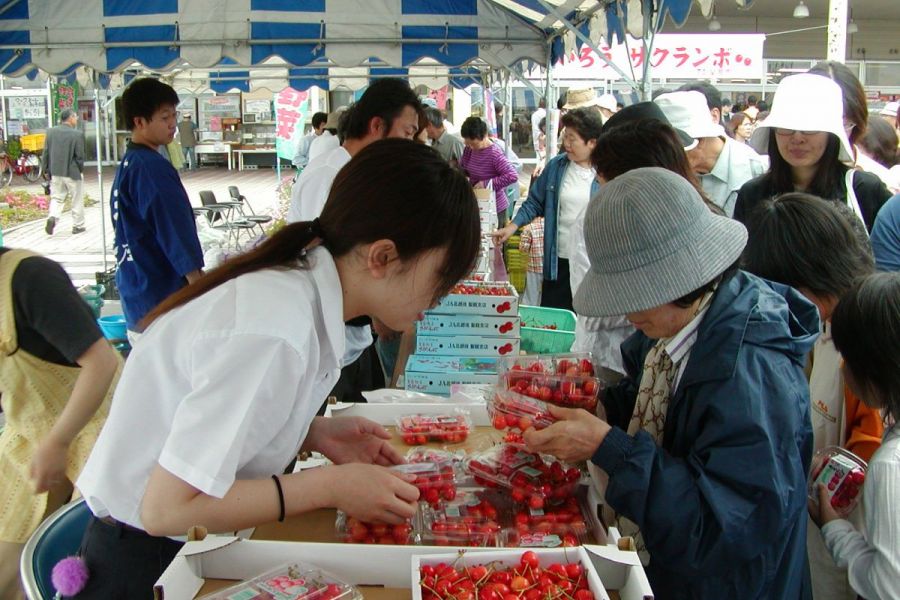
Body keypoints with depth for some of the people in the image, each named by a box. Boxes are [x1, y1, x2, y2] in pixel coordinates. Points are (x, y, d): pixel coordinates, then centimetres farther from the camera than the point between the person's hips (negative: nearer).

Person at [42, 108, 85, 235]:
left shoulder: (51, 132, 2)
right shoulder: (77, 134, -13)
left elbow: (45, 153, 5)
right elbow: (80, 156, -11)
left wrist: (47, 169, 14)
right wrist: (81, 169, 5)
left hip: (56, 172, 4)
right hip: (72, 173, -4)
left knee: (56, 198, 13)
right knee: (77, 201, 9)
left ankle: (53, 217, -12)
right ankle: (78, 226, 15)